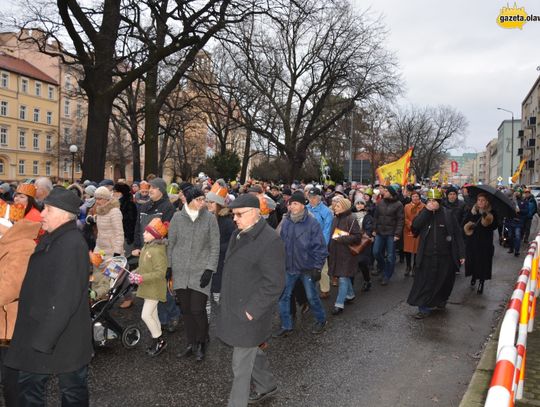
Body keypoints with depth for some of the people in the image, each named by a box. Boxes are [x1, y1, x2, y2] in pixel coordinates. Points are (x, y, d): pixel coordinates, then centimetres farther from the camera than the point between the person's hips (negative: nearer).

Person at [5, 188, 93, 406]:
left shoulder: (72, 244, -24)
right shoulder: (50, 239, 8)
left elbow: (65, 298, -28)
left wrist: (44, 340, -26)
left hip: (63, 337, -9)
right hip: (40, 329, 9)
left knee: (72, 389, 11)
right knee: (29, 385, 21)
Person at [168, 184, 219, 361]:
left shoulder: (210, 218, -4)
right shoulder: (177, 217, 1)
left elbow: (215, 247, -3)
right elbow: (171, 243, 9)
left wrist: (209, 269, -9)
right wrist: (168, 267, 7)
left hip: (200, 271, -2)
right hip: (181, 271, 2)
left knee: (198, 310, -5)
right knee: (186, 310, 9)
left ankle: (201, 344, 20)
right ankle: (191, 344, 27)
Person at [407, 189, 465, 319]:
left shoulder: (448, 214, -4)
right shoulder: (424, 213, 3)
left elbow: (457, 234, -3)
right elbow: (415, 225, -15)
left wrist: (461, 254, -6)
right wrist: (427, 210, -20)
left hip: (444, 256, -1)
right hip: (427, 256, 1)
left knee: (444, 281, 15)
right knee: (425, 282, 0)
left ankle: (441, 300, 40)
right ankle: (424, 308, 9)